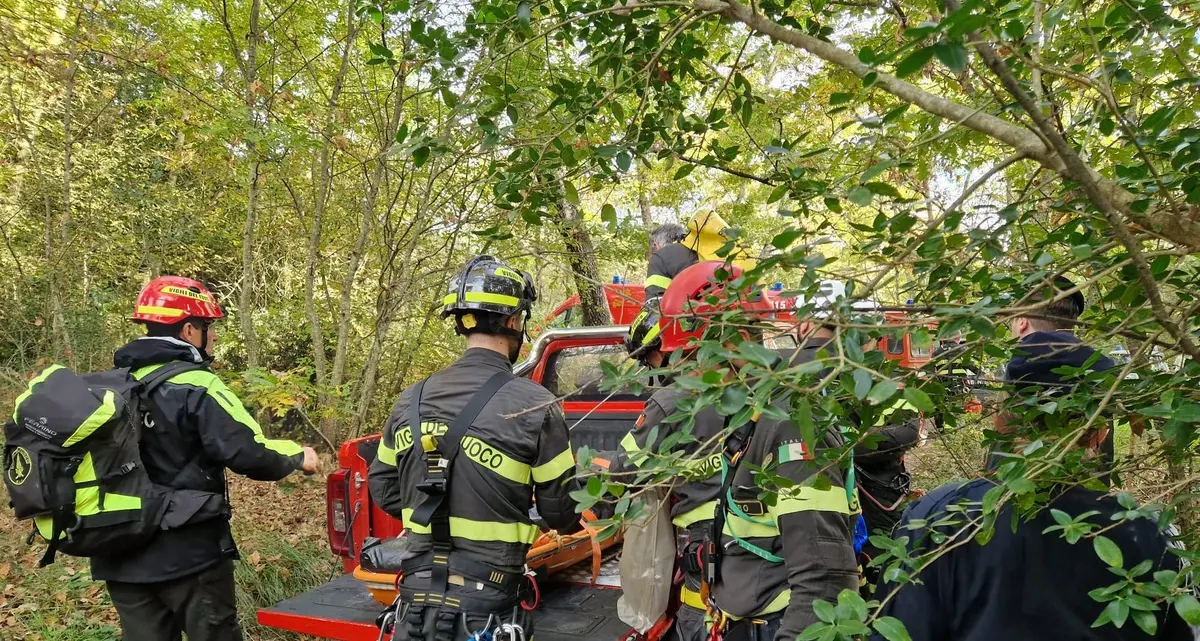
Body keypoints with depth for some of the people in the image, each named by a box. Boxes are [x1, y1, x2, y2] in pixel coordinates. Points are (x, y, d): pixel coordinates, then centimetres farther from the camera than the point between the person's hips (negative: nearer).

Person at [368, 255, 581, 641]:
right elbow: (563, 512, -7)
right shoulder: (533, 406, -14)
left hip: (417, 601, 4)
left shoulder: (412, 400, 1)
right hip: (486, 610, -4)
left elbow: (383, 489, 12)